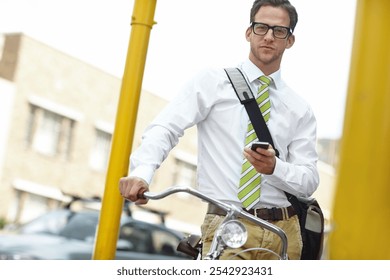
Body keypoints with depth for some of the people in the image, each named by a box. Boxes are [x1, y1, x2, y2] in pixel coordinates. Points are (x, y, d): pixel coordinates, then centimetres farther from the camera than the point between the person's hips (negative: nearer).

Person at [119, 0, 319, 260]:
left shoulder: (300, 109, 12)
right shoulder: (213, 81, 5)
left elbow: (309, 180, 7)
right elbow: (165, 128, -5)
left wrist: (274, 168, -16)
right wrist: (142, 172, -25)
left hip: (284, 232, 4)